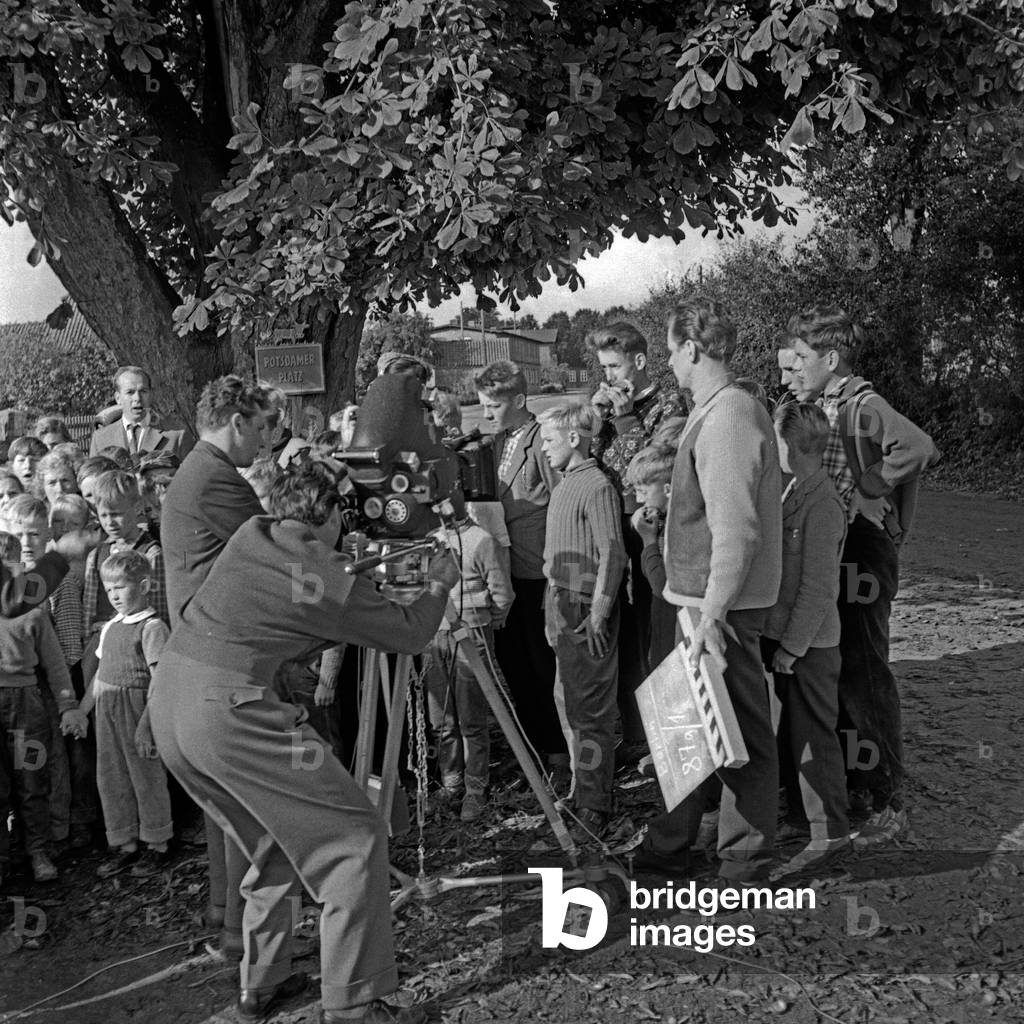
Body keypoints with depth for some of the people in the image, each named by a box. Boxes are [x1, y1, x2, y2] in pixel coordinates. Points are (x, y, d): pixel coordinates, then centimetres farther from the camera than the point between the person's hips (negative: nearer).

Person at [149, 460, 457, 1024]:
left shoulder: (249, 534, 9)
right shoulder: (331, 586, -11)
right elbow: (410, 634, 3)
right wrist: (439, 584, 21)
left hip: (165, 702, 9)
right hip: (228, 710, -9)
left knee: (270, 841, 24)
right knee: (355, 841, 0)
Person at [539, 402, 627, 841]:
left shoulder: (597, 486, -12)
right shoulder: (565, 485, 15)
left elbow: (612, 554, -17)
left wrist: (598, 614, -20)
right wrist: (552, 611, 18)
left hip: (586, 611, -9)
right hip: (562, 607, 9)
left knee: (589, 710, -3)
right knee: (567, 702, 16)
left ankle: (594, 808, 6)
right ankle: (580, 786, 29)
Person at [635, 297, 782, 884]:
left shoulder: (729, 417, -18)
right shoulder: (721, 411, 14)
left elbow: (736, 529, -25)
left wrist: (712, 615, -25)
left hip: (724, 607, -10)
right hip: (705, 599, 10)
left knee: (739, 735, 3)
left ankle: (747, 868, 18)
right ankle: (672, 847, 32)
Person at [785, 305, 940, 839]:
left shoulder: (863, 405, -14)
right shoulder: (822, 408, 12)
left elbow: (920, 448, -31)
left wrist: (868, 485, -21)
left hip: (861, 551, -9)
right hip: (825, 553, 9)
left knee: (864, 675, -3)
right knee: (834, 672, 15)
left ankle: (887, 801, 9)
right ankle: (852, 785, 29)